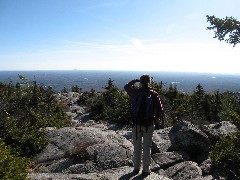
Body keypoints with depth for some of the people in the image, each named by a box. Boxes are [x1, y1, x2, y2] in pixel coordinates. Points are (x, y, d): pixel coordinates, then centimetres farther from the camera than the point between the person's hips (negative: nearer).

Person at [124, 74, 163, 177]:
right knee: (147, 147, 9)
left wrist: (135, 81, 14)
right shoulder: (154, 94, -9)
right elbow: (160, 108, -12)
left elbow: (126, 87, 14)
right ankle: (146, 170, 19)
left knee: (137, 146, 14)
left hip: (136, 123, 2)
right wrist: (156, 119, 2)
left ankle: (136, 168, 26)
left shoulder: (135, 92, -5)